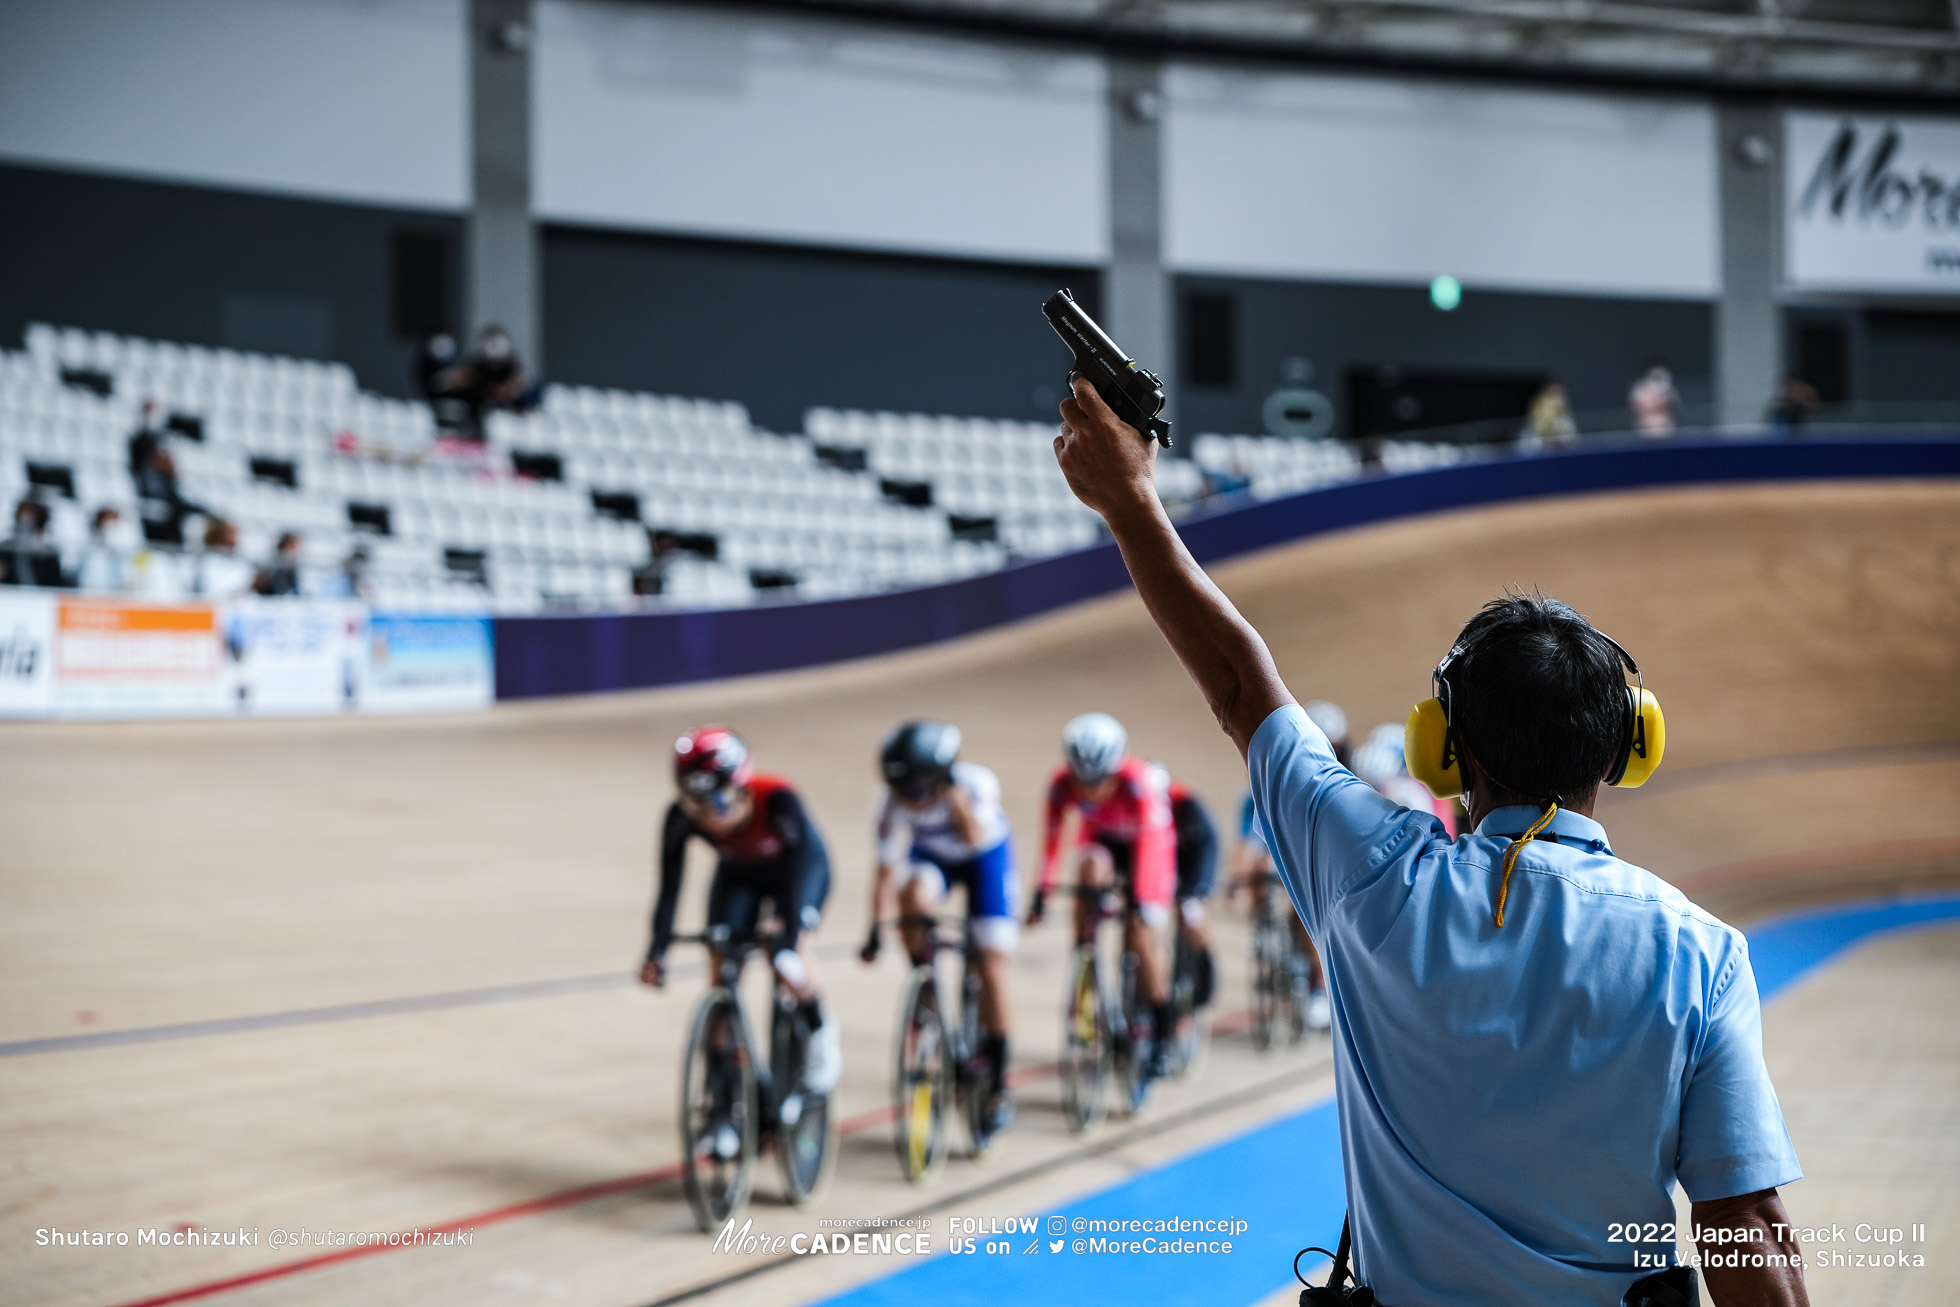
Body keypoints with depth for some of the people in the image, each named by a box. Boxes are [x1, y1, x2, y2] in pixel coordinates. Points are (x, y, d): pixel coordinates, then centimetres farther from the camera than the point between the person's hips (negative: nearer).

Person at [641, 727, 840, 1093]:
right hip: (738, 873, 3)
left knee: (790, 958, -25)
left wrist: (787, 948, -53)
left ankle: (819, 1032, 2)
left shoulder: (777, 800, -42)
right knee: (721, 962, -13)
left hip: (800, 865, -3)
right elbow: (669, 887, -30)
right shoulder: (681, 816, -32)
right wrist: (656, 951, -42)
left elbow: (800, 869, -45)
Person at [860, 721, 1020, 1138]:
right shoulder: (895, 803, -28)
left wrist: (954, 792, -55)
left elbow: (975, 837, -48)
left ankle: (998, 1084, 3)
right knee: (914, 894, -36)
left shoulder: (977, 782, -34)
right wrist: (876, 929, -21)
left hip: (985, 856, -1)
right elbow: (886, 866, -20)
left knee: (991, 966, -9)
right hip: (933, 856, 2)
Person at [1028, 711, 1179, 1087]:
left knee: (1140, 933, -14)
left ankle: (1160, 1037, 1)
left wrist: (1143, 899, -49)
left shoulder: (1140, 782, -38)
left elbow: (1151, 843, -41)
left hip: (1143, 841, -3)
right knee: (1091, 873, -30)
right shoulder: (1062, 784, -28)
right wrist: (1044, 891, -37)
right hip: (1101, 838, 3)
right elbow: (1052, 836, -27)